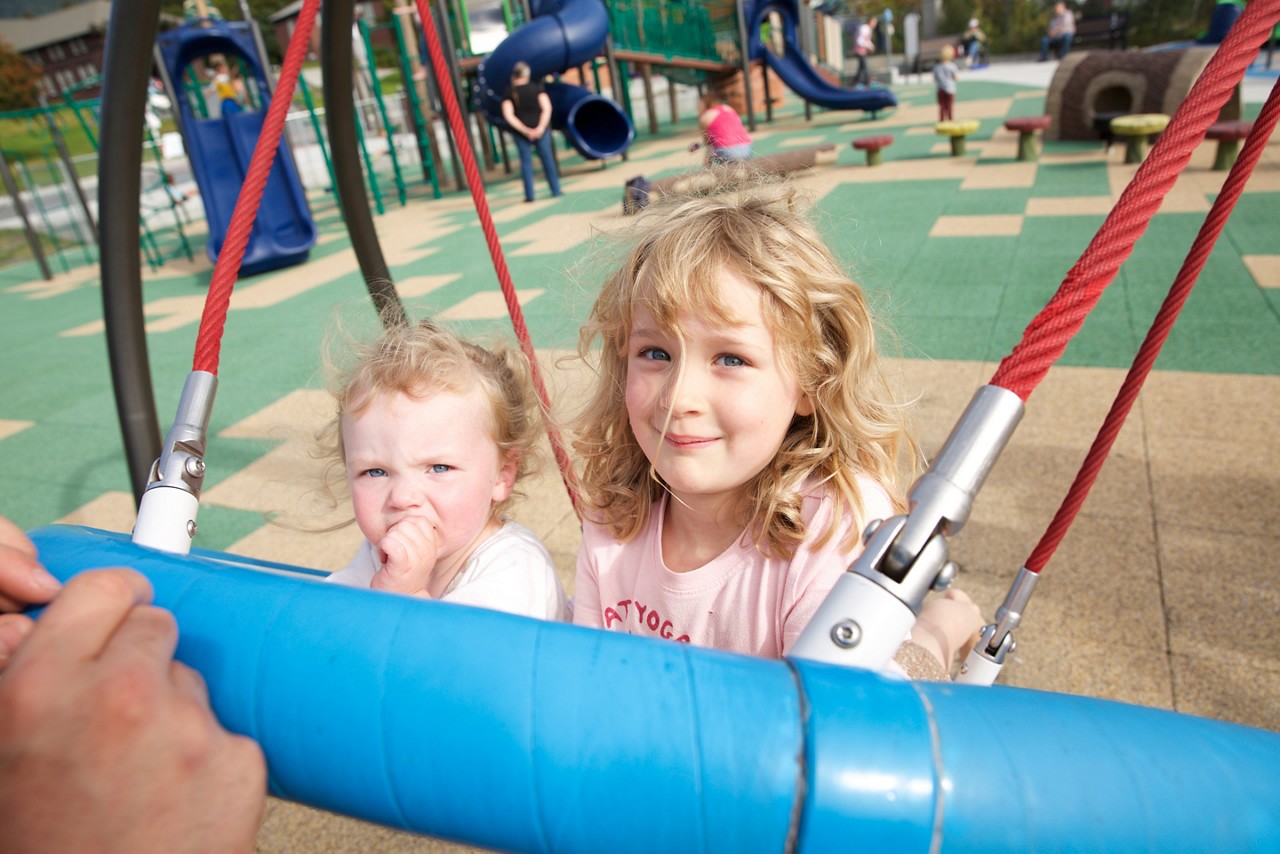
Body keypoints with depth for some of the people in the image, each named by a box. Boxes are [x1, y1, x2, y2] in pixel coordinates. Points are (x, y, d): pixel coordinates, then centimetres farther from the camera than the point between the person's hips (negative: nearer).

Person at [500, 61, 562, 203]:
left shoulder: (509, 93, -2)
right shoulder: (536, 88, -2)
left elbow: (508, 115, -10)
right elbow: (547, 108, -11)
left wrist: (525, 130, -11)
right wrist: (541, 127, -15)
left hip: (521, 131, 0)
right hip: (539, 129, 0)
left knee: (526, 161, 5)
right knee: (547, 158, 9)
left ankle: (529, 195, 2)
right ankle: (555, 190, 13)